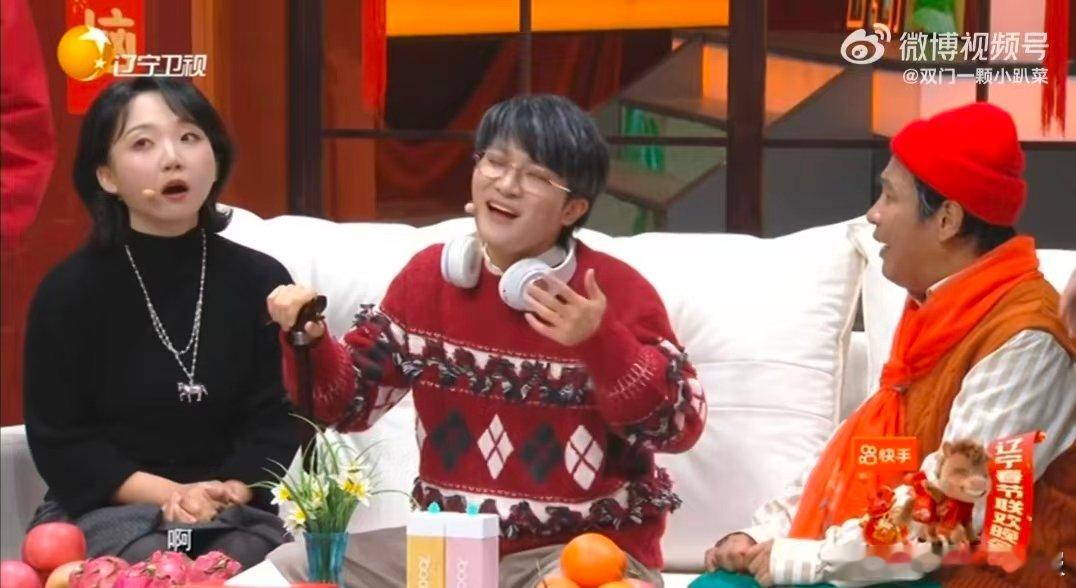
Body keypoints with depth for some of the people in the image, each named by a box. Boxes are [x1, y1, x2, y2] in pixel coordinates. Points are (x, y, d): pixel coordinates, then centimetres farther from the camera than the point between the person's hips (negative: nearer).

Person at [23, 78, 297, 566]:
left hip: (232, 508, 2)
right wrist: (169, 494, -16)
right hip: (105, 507, -2)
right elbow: (58, 442, -4)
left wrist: (229, 492, -19)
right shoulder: (69, 291, -4)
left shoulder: (262, 281, 3)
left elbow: (274, 417, 1)